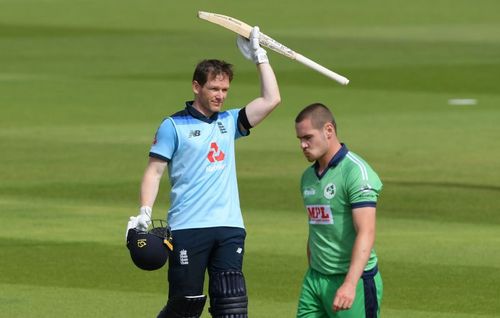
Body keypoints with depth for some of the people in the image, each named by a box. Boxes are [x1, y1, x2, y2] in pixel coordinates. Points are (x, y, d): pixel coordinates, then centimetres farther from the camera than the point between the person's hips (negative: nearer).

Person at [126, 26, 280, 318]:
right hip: (187, 228, -4)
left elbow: (271, 100, 11)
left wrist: (260, 57, 11)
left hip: (230, 228, 4)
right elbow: (154, 171, 1)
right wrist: (144, 214, -11)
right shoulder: (174, 126, 3)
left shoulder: (229, 122, 16)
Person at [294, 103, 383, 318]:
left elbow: (366, 233, -22)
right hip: (315, 278, 8)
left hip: (353, 279, -7)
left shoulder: (356, 172, -13)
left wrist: (349, 285, -30)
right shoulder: (308, 177, 13)